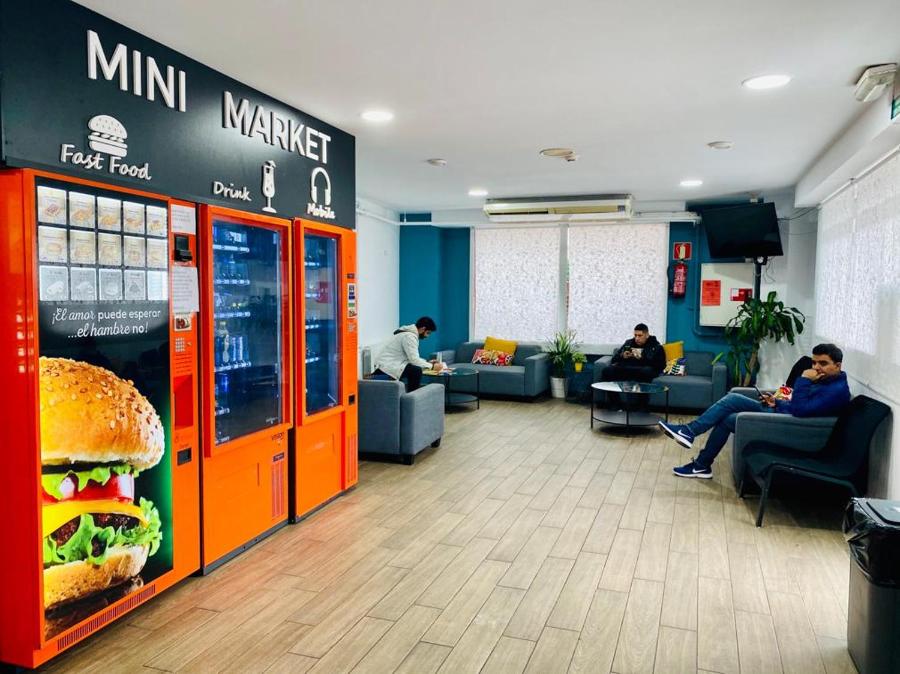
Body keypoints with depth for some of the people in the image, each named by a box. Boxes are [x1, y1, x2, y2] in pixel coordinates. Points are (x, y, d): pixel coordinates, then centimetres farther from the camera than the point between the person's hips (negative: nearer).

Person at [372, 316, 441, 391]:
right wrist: (432, 366, -10)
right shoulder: (409, 336, -16)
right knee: (416, 371, -21)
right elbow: (414, 359, -18)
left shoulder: (410, 332, 14)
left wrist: (427, 362, 13)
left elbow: (412, 357, 21)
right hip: (386, 366, -11)